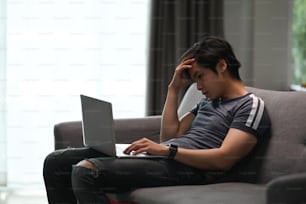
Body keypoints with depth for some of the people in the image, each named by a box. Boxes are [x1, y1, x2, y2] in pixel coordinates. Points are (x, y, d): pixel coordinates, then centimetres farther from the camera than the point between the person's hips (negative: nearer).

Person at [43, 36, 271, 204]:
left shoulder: (251, 106, -1)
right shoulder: (209, 101, 27)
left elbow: (223, 159, -15)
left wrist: (166, 150, -19)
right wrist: (174, 88, 17)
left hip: (184, 168, -10)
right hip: (161, 157, 10)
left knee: (85, 171, -28)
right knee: (56, 162, 3)